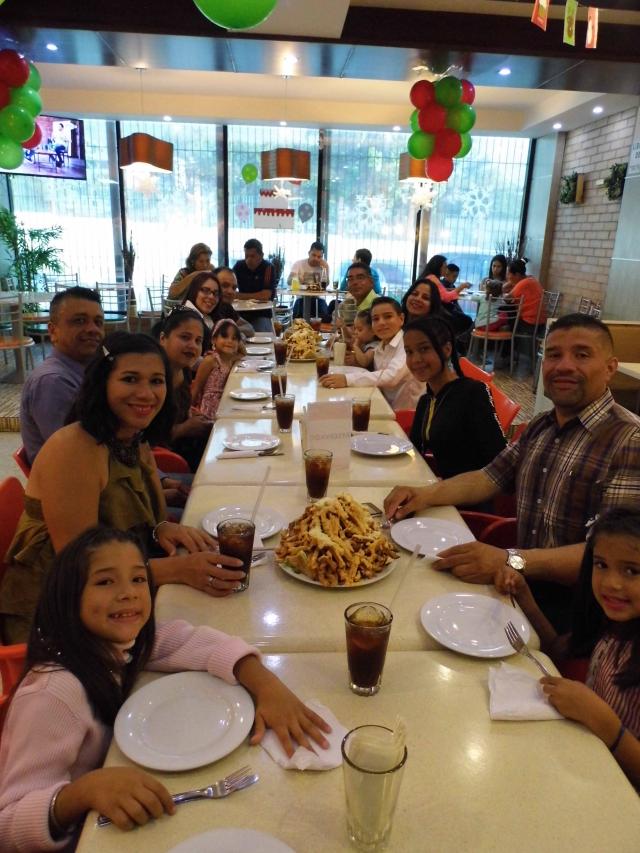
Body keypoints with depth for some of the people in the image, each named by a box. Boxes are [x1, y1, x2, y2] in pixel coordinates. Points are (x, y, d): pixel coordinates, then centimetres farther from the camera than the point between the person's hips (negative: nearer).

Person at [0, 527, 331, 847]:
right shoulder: (53, 695, -31)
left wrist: (266, 684, -33)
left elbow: (195, 640, -18)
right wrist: (87, 789, -45)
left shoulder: (116, 642, -13)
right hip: (66, 838, -5)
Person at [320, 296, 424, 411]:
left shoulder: (408, 343, -15)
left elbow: (392, 376, -30)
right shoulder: (381, 346, 10)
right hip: (388, 409, 6)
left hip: (408, 413, -6)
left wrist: (347, 379, -37)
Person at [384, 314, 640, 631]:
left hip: (574, 606, -6)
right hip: (524, 584, 7)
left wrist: (511, 561, -35)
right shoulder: (540, 427, 10)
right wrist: (427, 494, -4)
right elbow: (490, 478, 14)